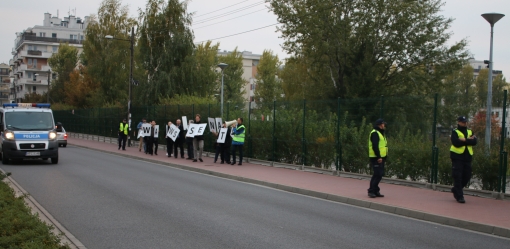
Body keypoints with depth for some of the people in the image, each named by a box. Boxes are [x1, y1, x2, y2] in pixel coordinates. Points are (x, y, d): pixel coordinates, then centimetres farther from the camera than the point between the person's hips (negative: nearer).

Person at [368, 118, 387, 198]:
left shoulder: (380, 133, 21)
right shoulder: (375, 133, -12)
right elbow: (375, 146, -21)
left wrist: (383, 157, 18)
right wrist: (378, 157, -24)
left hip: (381, 157, 10)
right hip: (376, 158, -10)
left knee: (379, 174, 12)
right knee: (377, 174, -11)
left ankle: (376, 191, 18)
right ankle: (371, 191, -6)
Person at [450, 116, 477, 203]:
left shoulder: (470, 132, 15)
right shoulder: (455, 132, 0)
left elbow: (475, 142, -3)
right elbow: (456, 143, -17)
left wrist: (464, 140, -15)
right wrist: (469, 140, -12)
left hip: (467, 157, 5)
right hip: (457, 157, -5)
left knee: (467, 176, 8)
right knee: (457, 177, -7)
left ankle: (456, 190, 30)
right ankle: (459, 196, -1)